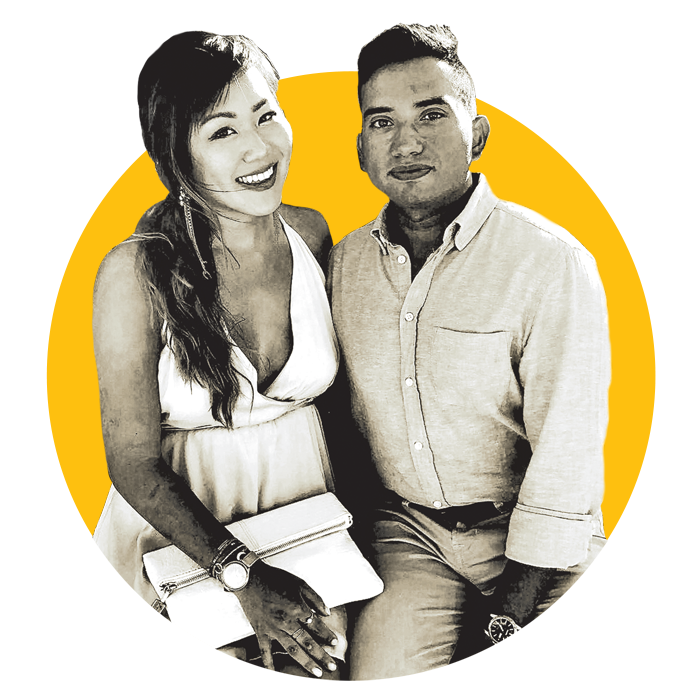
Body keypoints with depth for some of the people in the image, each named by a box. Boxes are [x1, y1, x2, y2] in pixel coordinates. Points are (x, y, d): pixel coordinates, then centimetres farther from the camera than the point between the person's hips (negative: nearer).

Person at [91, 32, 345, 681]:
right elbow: (134, 463, -13)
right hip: (183, 523, -3)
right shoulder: (137, 273, -16)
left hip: (307, 498, 3)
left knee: (335, 653, -10)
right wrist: (244, 576, -22)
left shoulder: (311, 233, -2)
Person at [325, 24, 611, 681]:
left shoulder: (551, 263, -14)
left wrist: (507, 616, -16)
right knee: (382, 660, -18)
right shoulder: (344, 263, 2)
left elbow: (566, 462, -16)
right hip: (404, 530, 2)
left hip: (528, 535, -2)